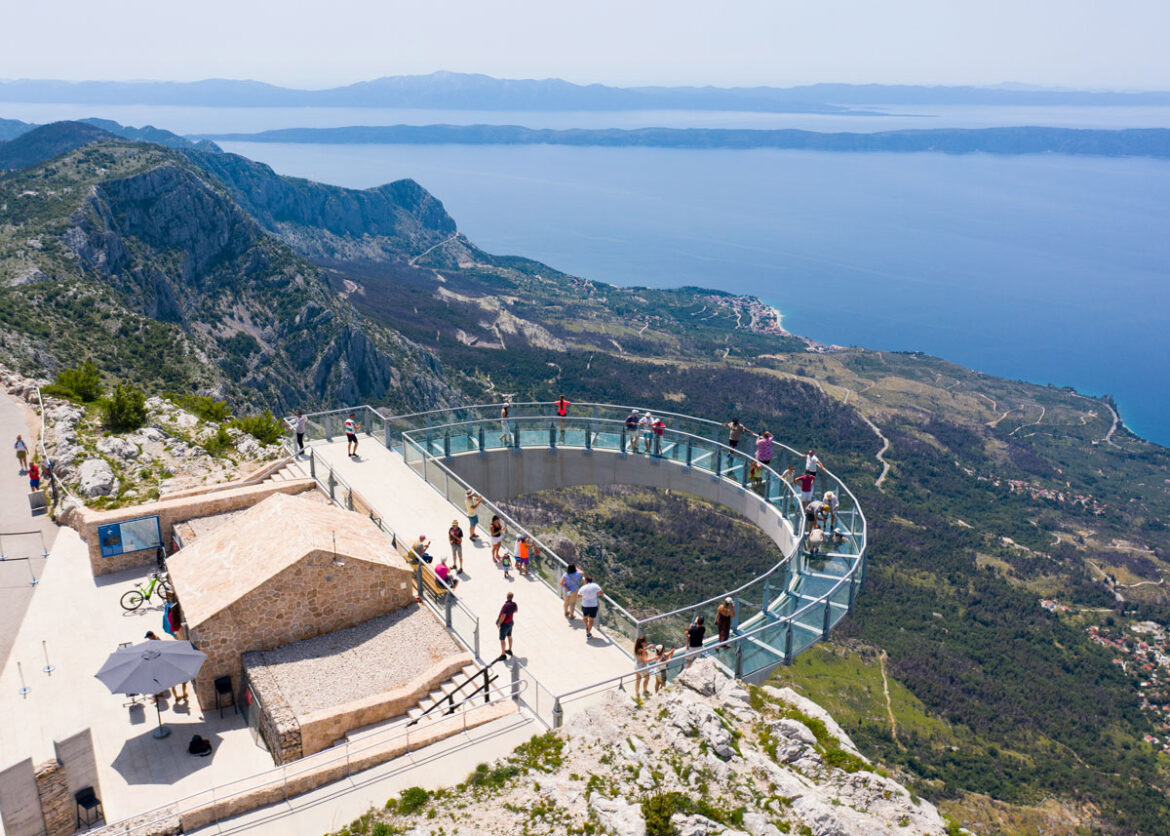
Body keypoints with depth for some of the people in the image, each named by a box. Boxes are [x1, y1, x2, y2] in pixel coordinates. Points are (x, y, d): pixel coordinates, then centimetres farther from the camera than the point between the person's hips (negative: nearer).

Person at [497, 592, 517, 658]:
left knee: (502, 639, 6)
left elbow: (503, 616, -32)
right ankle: (509, 650, 41)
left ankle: (503, 654, 15)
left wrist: (499, 623, -18)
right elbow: (516, 610, 12)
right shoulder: (514, 604, -9)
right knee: (509, 636, 25)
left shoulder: (506, 605, -33)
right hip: (511, 622, 8)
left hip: (505, 624, -8)